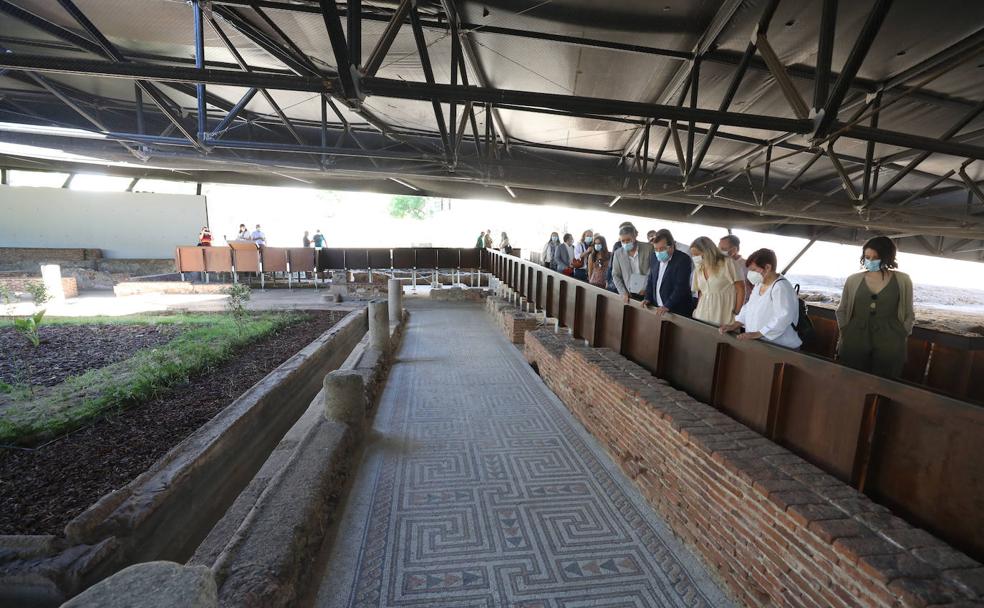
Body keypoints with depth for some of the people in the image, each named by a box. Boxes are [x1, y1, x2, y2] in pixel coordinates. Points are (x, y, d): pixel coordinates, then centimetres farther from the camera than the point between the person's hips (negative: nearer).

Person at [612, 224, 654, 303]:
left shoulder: (649, 248, -5)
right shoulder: (618, 253, 2)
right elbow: (615, 275, 6)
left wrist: (647, 288, -8)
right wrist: (623, 293, -4)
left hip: (646, 295, -2)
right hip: (628, 296, 2)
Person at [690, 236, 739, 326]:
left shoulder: (726, 263, -4)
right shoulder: (698, 269, 12)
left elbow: (740, 289, -5)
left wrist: (737, 313, -9)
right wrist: (698, 310, 5)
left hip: (723, 313, -5)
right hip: (703, 313, 5)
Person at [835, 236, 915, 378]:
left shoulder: (902, 280, 5)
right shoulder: (853, 280, 5)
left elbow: (909, 315, 11)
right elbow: (842, 311, 14)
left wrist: (901, 337, 5)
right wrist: (845, 334, 7)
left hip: (890, 346, 0)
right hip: (854, 343, 1)